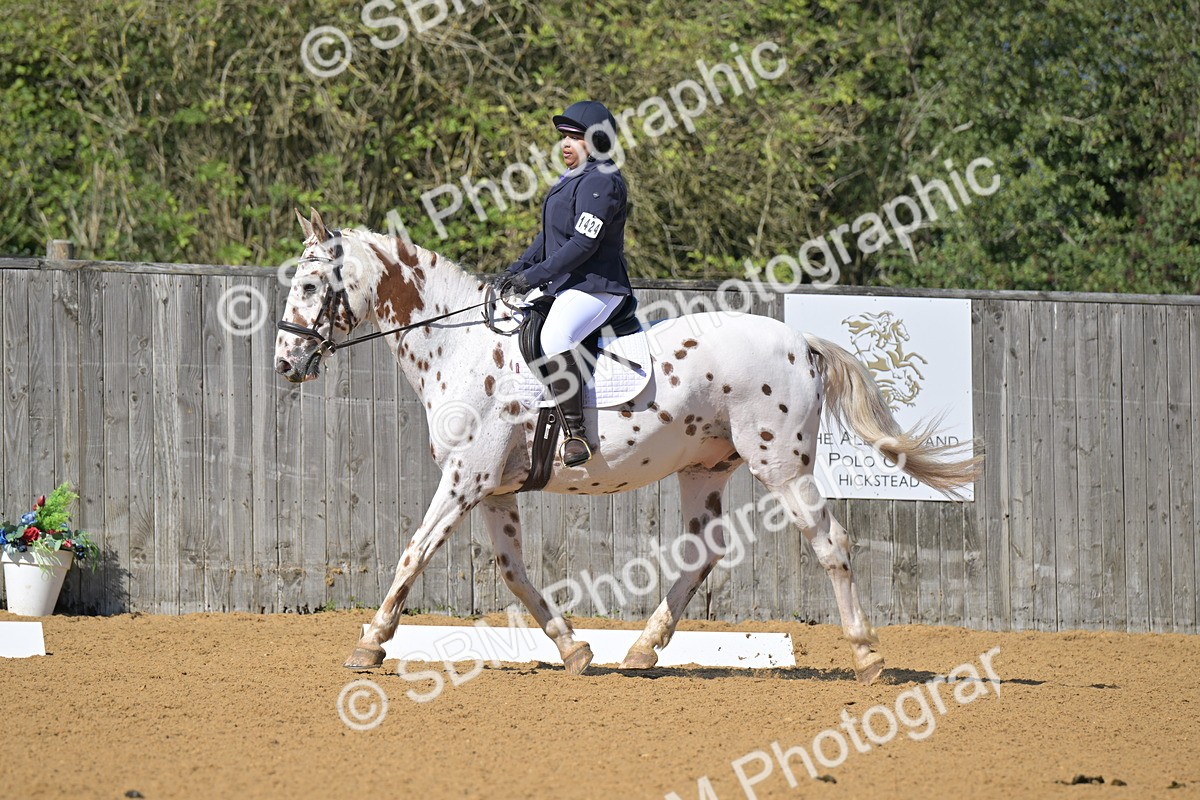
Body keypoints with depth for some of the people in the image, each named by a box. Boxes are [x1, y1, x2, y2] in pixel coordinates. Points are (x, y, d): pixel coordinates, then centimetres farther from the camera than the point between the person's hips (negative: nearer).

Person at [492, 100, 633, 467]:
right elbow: (549, 236, 23)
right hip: (562, 286, 12)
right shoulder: (572, 179, 19)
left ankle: (575, 437, -38)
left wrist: (534, 275, -21)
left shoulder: (600, 182, -14)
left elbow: (584, 243, -22)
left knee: (554, 339, -35)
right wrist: (515, 270, 9)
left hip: (595, 287, -12)